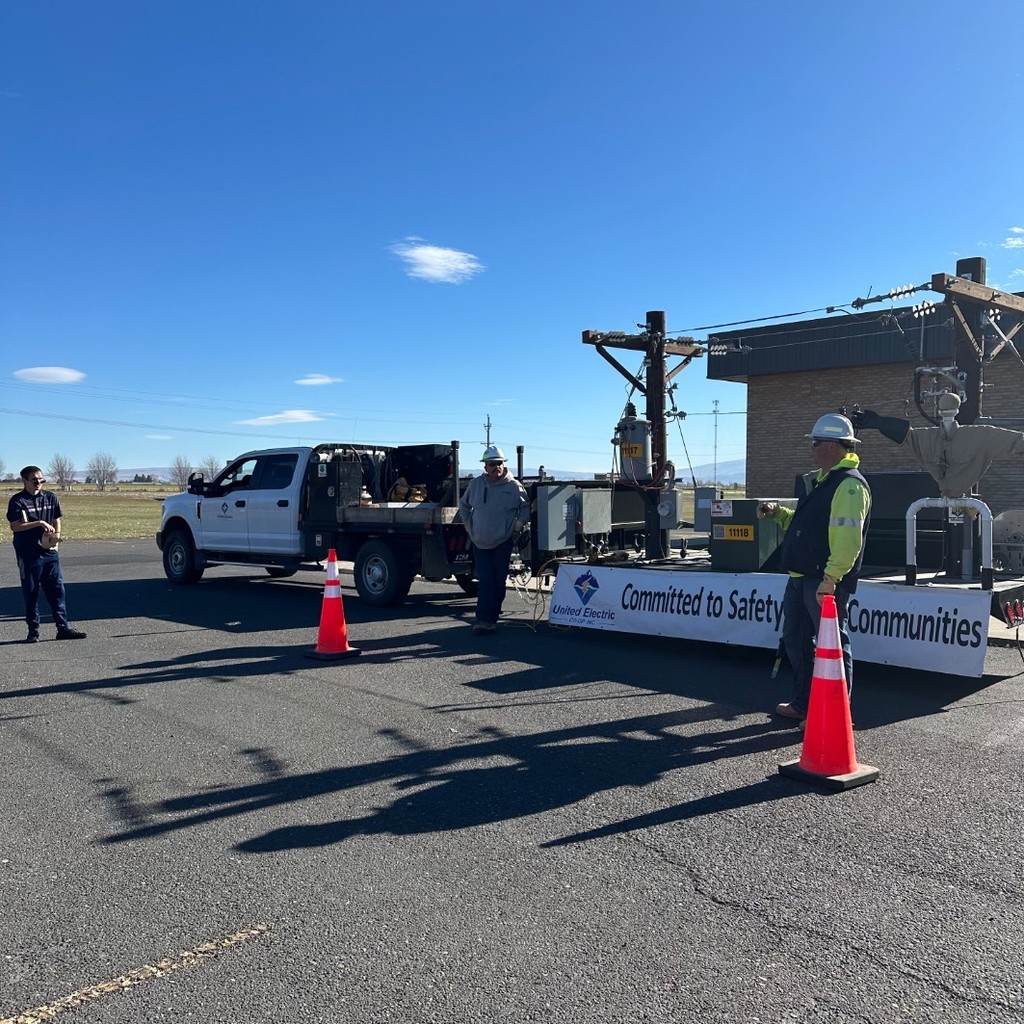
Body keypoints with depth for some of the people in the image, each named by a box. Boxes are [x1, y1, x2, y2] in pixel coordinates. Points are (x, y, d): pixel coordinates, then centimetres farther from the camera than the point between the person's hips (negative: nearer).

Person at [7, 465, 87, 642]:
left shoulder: (50, 497, 8)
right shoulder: (17, 501, -5)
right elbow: (14, 526, -12)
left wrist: (55, 538, -1)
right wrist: (39, 523, -18)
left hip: (50, 551, 4)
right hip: (28, 553, -4)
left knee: (57, 590, 3)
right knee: (30, 593, 4)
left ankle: (63, 628, 7)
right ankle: (33, 630, 13)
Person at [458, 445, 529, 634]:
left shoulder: (514, 486, -4)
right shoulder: (475, 484, 3)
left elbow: (526, 508, 9)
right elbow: (464, 504, 19)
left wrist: (518, 525, 0)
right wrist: (468, 525, 13)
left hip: (503, 542, -1)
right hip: (480, 542, 1)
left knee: (499, 581, 4)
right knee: (484, 581, -4)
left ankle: (490, 618, 13)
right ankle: (484, 619, -8)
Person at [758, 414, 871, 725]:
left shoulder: (849, 484, -15)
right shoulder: (824, 480, 19)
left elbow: (848, 538, -25)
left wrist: (830, 578, -29)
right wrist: (778, 513, 16)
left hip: (825, 582, -11)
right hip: (802, 576, 11)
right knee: (795, 639, 18)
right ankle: (802, 703, 30)